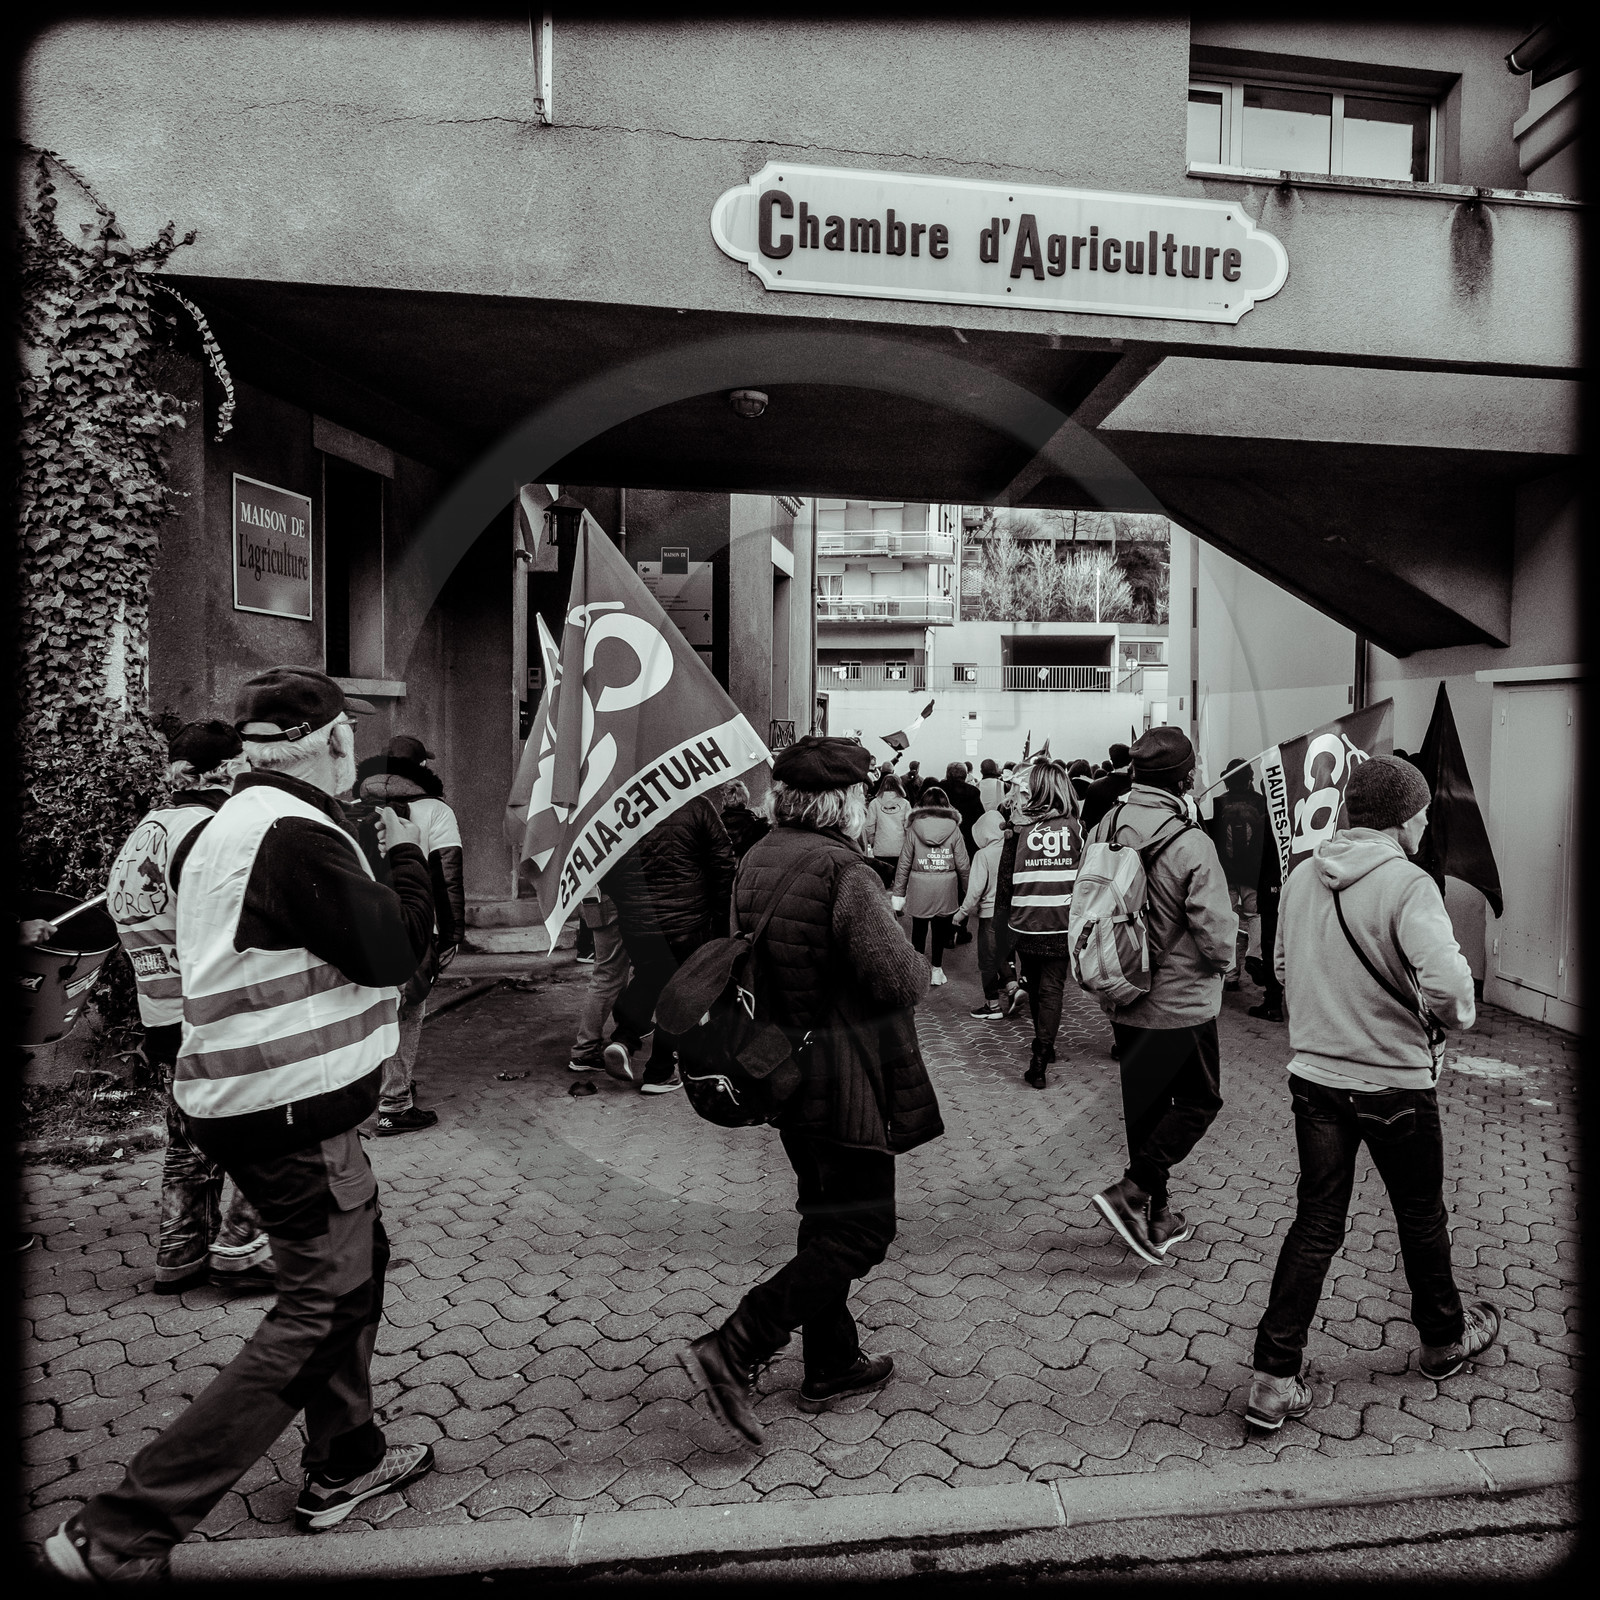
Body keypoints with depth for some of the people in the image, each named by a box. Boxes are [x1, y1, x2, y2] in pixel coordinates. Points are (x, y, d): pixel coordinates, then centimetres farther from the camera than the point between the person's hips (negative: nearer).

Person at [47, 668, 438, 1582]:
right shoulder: (303, 837, -22)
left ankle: (345, 1464, 36)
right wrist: (409, 858, -3)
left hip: (245, 1094, 10)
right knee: (318, 1312, -1)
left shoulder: (233, 826, 9)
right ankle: (120, 1536, 4)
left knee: (357, 1263, 22)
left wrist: (372, 855, 14)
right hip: (295, 1109, -10)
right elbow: (394, 952, -20)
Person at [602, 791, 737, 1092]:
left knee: (647, 979, 27)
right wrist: (719, 918, 4)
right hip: (687, 923, -3)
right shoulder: (696, 804, -11)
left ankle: (623, 1038, 9)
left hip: (636, 921, 3)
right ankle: (660, 1073, 17)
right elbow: (724, 865, -7)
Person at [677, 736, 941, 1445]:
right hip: (846, 1081, -9)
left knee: (828, 1219, 21)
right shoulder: (843, 869, -21)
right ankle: (731, 1351, -3)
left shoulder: (757, 860, 6)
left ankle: (832, 1363, 34)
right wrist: (923, 969, -1)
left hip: (787, 1068, 9)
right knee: (859, 1230, 1)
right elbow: (897, 976, -24)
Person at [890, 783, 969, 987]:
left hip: (919, 889, 0)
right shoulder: (953, 828, -5)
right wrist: (968, 891, 9)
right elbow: (963, 864, -3)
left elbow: (904, 863, -3)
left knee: (919, 930, 11)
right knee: (940, 930, 14)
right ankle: (937, 970, 22)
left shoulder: (914, 828, -5)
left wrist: (898, 893, 3)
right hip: (946, 890, 1)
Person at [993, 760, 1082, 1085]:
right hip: (1063, 925, 0)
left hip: (1026, 924, 1)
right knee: (1052, 988, 4)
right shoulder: (1075, 828, -3)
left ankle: (1043, 1045, 36)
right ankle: (1040, 1059, -6)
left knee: (1035, 985, 19)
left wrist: (1003, 916, 8)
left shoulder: (1020, 829, -4)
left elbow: (1005, 879, -1)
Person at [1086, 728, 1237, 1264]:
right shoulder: (1190, 844, -23)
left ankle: (1156, 1217, 31)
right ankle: (1131, 1191, 1)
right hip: (1181, 1004, -6)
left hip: (1124, 1002, 6)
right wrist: (1220, 962, 1)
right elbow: (1217, 936, -21)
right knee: (1199, 1101, 14)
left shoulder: (1103, 831, -5)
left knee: (1144, 1107, 19)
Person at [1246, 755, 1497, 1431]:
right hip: (1395, 1082, -4)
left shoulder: (1302, 877, 0)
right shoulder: (1407, 884, -19)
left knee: (1315, 1224, 10)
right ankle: (1445, 1338, 46)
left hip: (1314, 1076, 4)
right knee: (1421, 1217, 21)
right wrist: (1457, 1017, -8)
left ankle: (1274, 1379, 8)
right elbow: (1447, 986, -29)